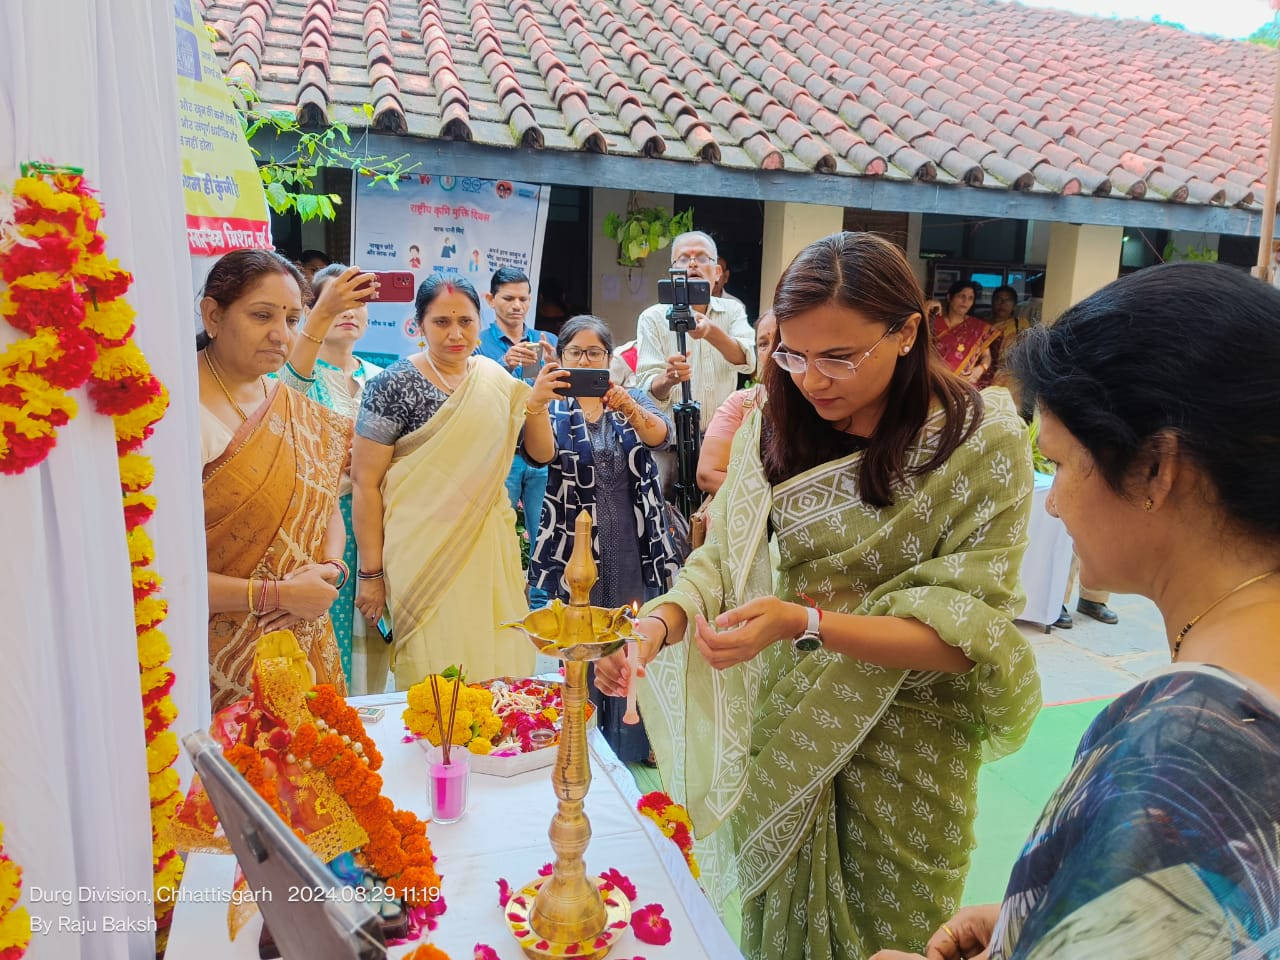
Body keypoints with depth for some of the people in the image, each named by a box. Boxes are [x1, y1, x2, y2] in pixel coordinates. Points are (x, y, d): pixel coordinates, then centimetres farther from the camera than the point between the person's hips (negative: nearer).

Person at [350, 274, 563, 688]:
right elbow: (365, 482, -8)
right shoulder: (394, 385, -8)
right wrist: (371, 572, -9)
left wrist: (536, 404, -8)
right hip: (423, 554, -4)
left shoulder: (496, 378, 6)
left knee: (497, 671, 9)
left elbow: (541, 454, 11)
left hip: (488, 547, 5)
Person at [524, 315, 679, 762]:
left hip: (632, 555, 1)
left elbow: (660, 435, -15)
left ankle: (628, 755, 22)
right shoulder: (554, 409, 4)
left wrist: (628, 407, -35)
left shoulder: (634, 401, 7)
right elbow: (540, 452, -17)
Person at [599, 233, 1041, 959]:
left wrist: (806, 623, -32)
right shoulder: (777, 427, -4)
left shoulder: (983, 442, -17)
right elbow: (723, 555, -7)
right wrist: (663, 620, -28)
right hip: (783, 730, 4)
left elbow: (967, 632, -19)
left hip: (903, 743, -3)